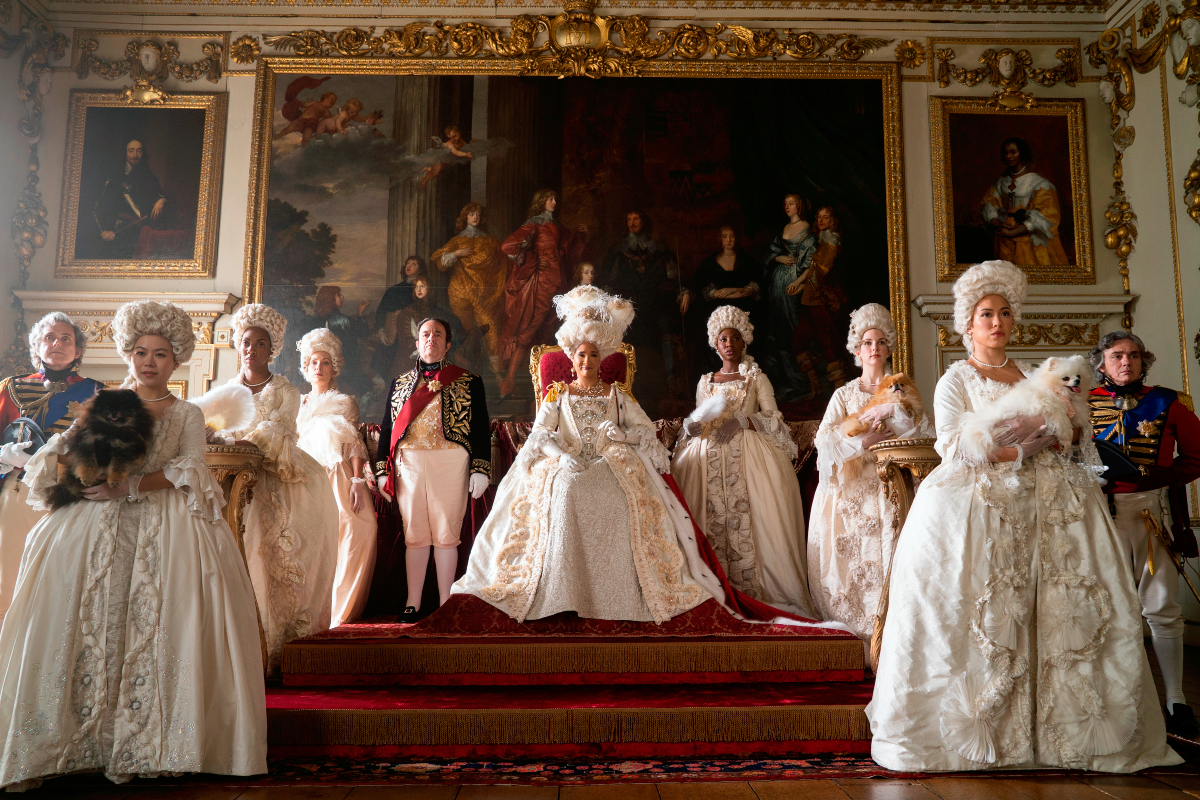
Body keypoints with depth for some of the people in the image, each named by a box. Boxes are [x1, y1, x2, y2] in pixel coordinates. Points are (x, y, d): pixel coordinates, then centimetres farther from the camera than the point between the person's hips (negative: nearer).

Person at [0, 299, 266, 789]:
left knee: (152, 626, -17)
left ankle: (145, 743, -14)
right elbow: (53, 455, 8)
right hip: (97, 525, 1)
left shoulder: (188, 415, 14)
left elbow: (187, 472, -2)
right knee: (85, 626, -14)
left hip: (164, 527, -1)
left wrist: (130, 486, -16)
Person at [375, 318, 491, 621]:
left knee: (446, 535, 0)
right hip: (409, 464, 2)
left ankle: (446, 604, 8)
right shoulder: (400, 384, 18)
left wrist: (480, 469, -5)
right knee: (414, 535, 4)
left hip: (451, 463, -2)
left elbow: (481, 428, 4)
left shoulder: (469, 382, 8)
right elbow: (387, 428, 16)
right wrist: (383, 470, 9)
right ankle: (413, 602, 11)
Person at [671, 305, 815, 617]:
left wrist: (744, 421, -13)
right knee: (712, 519, -9)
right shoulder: (705, 381, 19)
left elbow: (773, 419, 2)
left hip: (748, 457, -2)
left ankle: (753, 592, -12)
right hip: (709, 457, 3)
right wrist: (691, 426, -1)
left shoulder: (756, 377, 11)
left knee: (747, 517, -15)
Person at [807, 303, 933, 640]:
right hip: (850, 486, 0)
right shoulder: (844, 394, 13)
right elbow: (825, 441, 0)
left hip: (889, 485, 0)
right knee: (845, 553, -12)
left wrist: (893, 409, -12)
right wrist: (866, 439, -11)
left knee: (887, 555, -17)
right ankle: (850, 628, -4)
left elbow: (928, 429, -1)